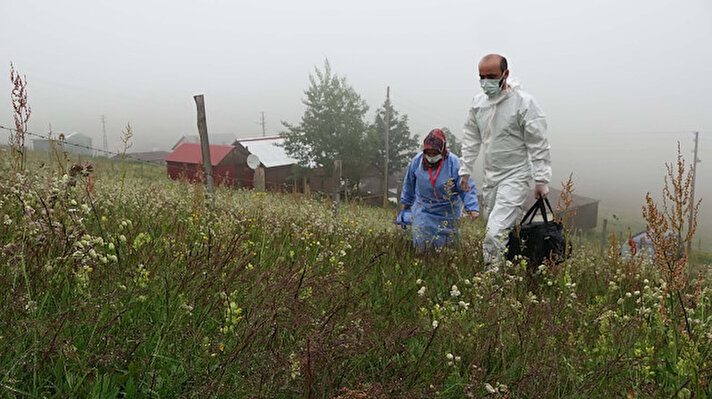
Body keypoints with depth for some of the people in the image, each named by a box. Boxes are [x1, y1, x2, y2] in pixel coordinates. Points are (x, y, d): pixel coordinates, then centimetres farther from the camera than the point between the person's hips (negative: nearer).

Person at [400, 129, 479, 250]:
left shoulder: (453, 162, -19)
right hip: (423, 209, 2)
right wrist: (406, 201, 20)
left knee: (445, 240, 10)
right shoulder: (417, 160, -8)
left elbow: (467, 187, -17)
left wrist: (472, 208, -27)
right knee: (421, 241, -1)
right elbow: (409, 183, 9)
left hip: (447, 211, -2)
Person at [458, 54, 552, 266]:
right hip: (490, 177, 6)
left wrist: (541, 180, -12)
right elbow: (471, 140, 16)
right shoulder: (478, 102, 6)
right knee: (506, 229, 14)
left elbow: (538, 145, -11)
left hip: (516, 177, -6)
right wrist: (465, 170, 14)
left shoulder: (524, 102, -12)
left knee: (495, 233, -18)